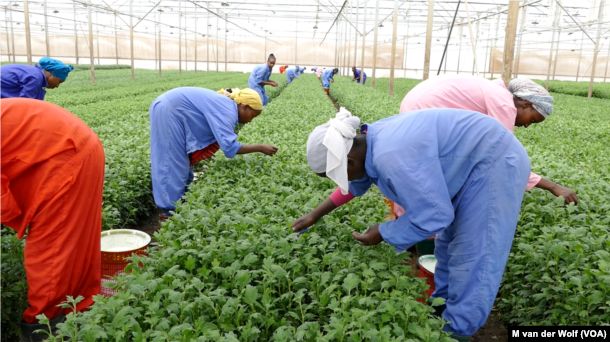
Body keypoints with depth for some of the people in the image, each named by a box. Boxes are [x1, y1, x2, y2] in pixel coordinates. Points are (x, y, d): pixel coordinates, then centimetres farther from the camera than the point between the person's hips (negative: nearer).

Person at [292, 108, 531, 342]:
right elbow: (356, 182, 16)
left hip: (493, 163, -10)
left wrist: (382, 233, -15)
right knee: (450, 240, 21)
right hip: (472, 163, 10)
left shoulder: (392, 157, -35)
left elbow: (433, 216, -29)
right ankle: (443, 306, 38)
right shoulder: (373, 141, -4)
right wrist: (316, 214, 21)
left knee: (473, 255, -3)